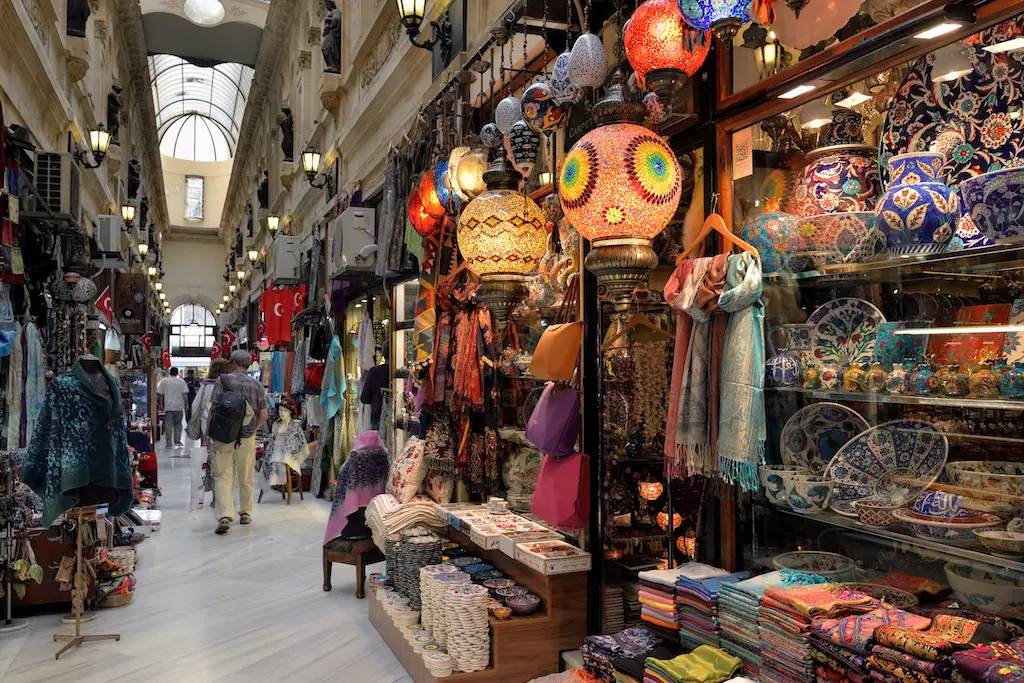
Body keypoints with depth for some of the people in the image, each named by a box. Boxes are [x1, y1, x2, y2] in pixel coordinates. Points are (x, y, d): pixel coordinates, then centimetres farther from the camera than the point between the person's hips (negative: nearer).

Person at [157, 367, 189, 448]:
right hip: (179, 406, 0)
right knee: (178, 424, 10)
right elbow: (185, 394, -3)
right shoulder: (181, 381, 2)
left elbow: (160, 394, 2)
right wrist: (186, 404, 3)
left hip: (168, 406, 0)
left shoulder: (164, 381, 3)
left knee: (168, 425, 2)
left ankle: (168, 443, 2)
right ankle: (177, 442, 4)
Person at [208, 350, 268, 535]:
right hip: (247, 438, 3)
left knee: (222, 476, -1)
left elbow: (214, 409, -9)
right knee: (246, 478, 15)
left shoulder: (223, 380, -4)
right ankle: (245, 513, 26)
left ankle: (224, 516, -14)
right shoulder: (256, 385, 3)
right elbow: (263, 415, 1)